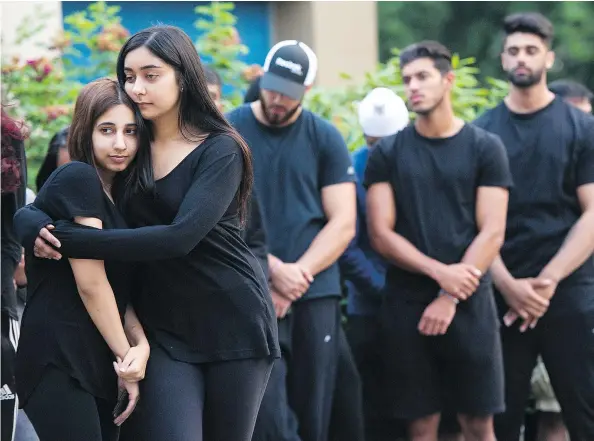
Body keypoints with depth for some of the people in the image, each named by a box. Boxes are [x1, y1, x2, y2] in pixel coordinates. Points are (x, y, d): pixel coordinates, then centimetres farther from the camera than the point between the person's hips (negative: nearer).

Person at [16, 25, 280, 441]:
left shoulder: (220, 150, -9)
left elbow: (180, 236, -24)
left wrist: (70, 239, -25)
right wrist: (41, 231, -19)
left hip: (235, 322, -3)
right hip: (163, 327, 3)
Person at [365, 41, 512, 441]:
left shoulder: (485, 148, 2)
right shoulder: (387, 153, 5)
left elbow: (492, 233, -3)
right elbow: (381, 234, -1)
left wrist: (450, 299, -12)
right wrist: (439, 272, -14)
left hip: (470, 303, -1)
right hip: (407, 304, 1)